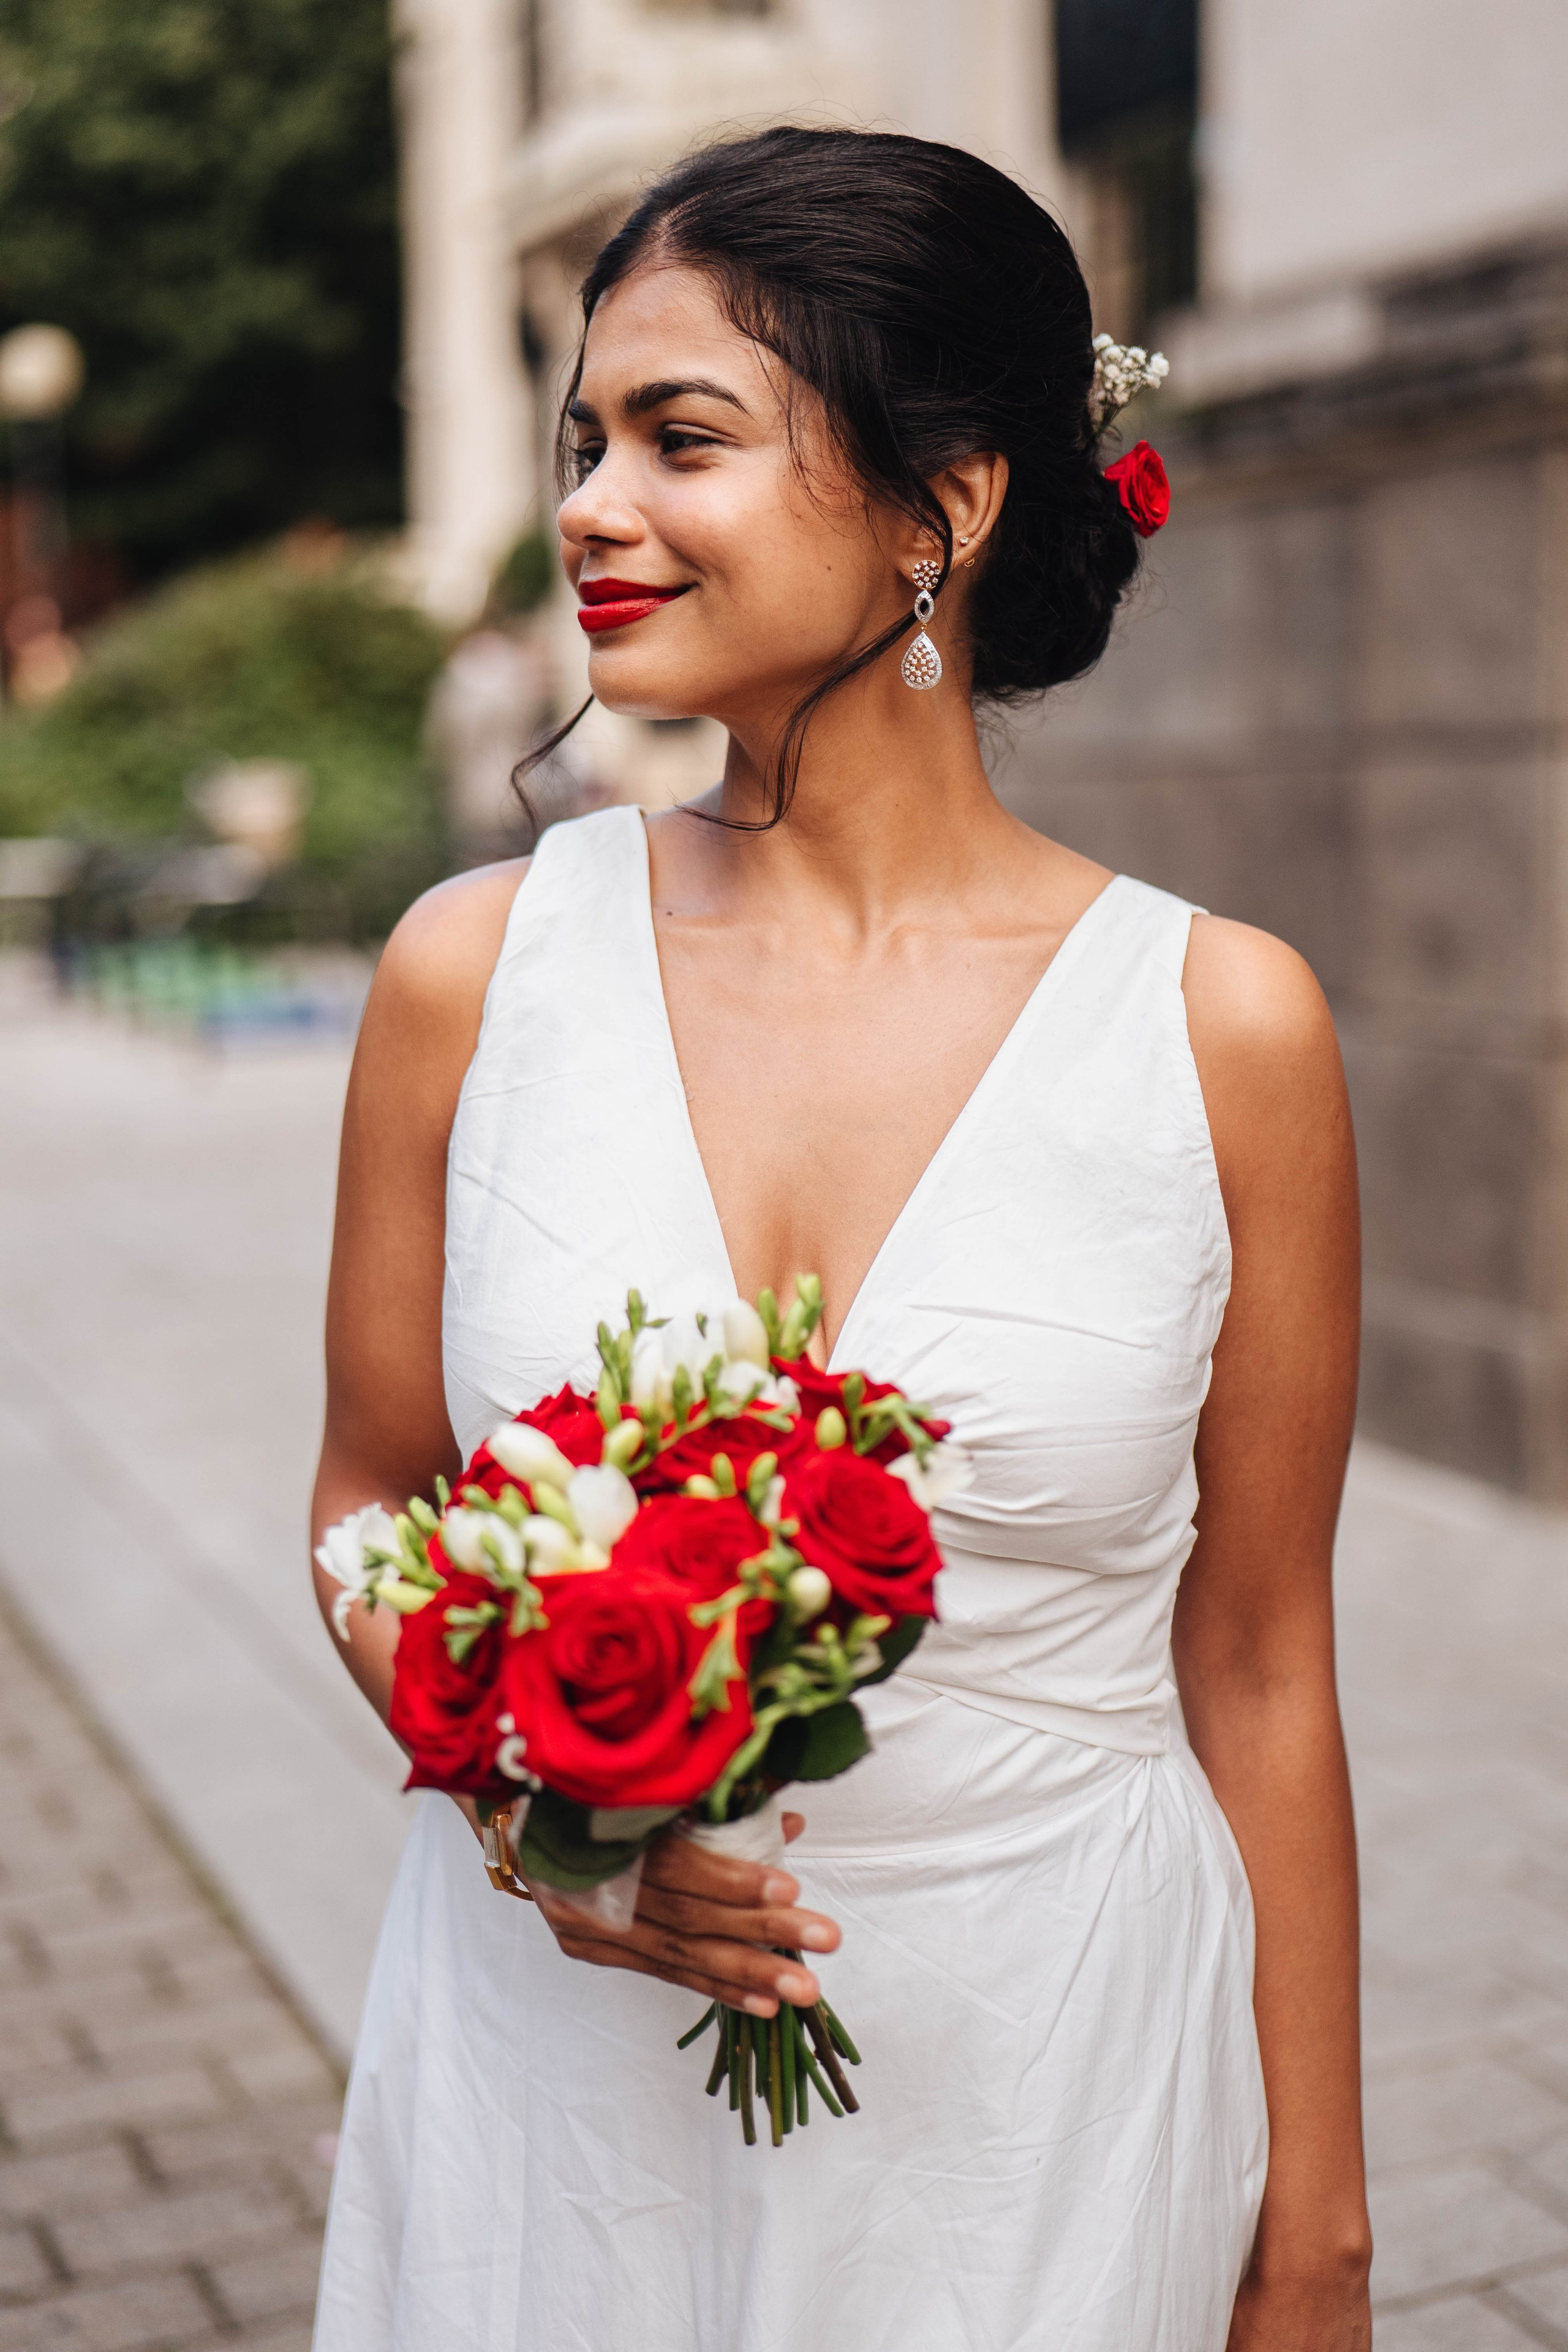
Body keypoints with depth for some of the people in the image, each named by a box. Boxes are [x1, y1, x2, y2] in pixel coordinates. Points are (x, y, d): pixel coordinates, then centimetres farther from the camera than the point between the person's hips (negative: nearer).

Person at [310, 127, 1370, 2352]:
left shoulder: (1224, 1025, -10)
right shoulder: (478, 971, -6)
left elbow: (1259, 1667, -3)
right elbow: (372, 1506, 5)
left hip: (1047, 2086, -1)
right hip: (553, 2072, 2)